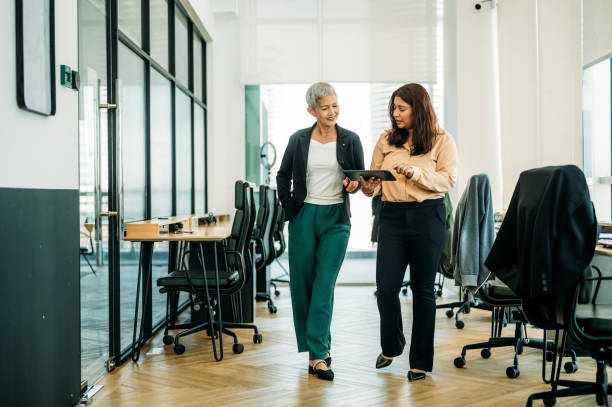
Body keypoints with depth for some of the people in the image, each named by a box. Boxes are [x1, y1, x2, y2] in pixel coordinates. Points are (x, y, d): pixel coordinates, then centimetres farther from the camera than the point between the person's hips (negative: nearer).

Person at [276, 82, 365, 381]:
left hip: (336, 219, -1)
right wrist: (289, 209, 4)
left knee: (324, 285, -7)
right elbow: (283, 176, 13)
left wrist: (354, 185, -13)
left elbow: (361, 177, 10)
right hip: (304, 217, 1)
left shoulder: (350, 140, 3)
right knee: (302, 284, 4)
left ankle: (318, 354, -4)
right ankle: (321, 345, 21)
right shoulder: (299, 140, 3)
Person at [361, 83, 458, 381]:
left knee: (423, 289, 4)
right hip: (392, 215, 3)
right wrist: (369, 187, -9)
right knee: (386, 286, -4)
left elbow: (448, 179, -8)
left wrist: (416, 173, -22)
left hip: (427, 217, -3)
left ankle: (421, 361, 16)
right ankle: (391, 346, 24)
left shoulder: (442, 140, 1)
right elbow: (376, 176, 14)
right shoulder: (386, 140, 11)